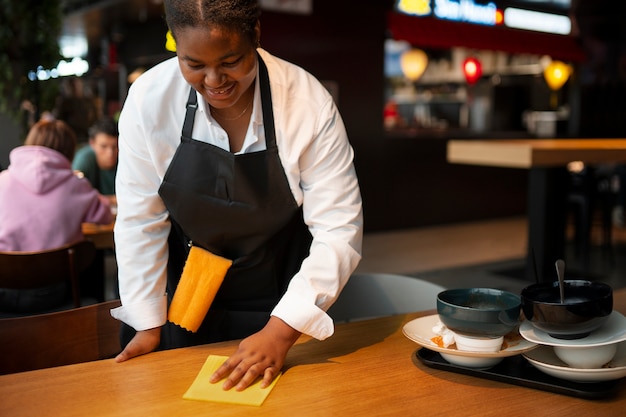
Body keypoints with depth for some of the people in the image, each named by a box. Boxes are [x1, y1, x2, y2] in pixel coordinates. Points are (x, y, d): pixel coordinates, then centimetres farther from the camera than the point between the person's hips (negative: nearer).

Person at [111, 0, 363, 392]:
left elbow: (339, 231, -22)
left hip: (278, 302, 0)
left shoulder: (311, 104, -23)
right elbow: (140, 220, -11)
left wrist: (282, 330, -28)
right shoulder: (148, 98, -18)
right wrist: (148, 324, -7)